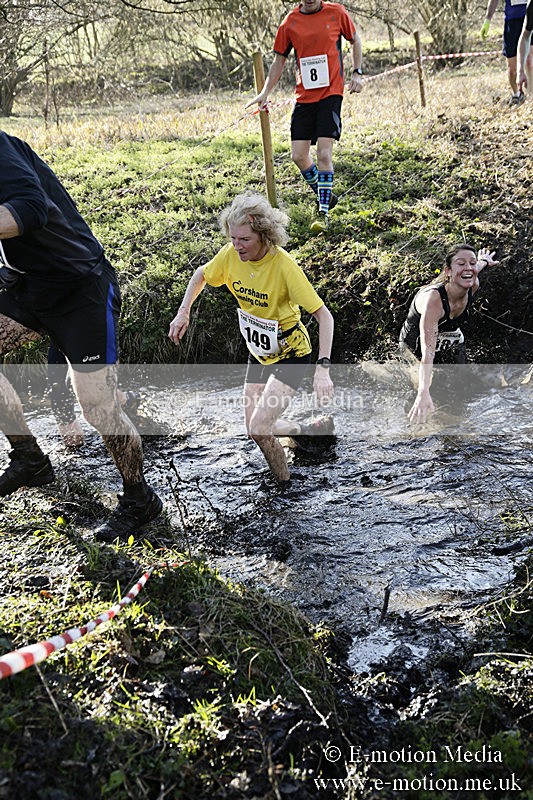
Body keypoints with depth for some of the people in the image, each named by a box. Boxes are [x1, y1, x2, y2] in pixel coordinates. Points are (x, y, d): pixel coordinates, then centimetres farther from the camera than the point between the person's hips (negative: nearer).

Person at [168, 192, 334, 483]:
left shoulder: (284, 265, -28)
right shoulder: (231, 254, -12)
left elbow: (324, 316, -28)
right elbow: (201, 274, 10)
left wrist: (322, 368, -37)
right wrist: (183, 312, -3)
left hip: (290, 353, -6)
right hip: (258, 351, 7)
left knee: (259, 429, -17)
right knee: (254, 428, 13)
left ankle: (288, 489, 5)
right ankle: (302, 432, 39)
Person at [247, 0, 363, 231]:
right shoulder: (290, 23, 3)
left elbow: (355, 40, 15)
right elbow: (279, 59, 11)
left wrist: (357, 73, 4)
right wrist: (265, 92, 3)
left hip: (330, 93, -3)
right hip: (304, 97, 3)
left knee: (324, 154, -13)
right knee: (299, 156, 1)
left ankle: (323, 213, -2)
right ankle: (325, 196, 25)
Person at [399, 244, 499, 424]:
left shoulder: (473, 285, -20)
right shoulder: (433, 298, -40)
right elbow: (428, 350, -48)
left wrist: (483, 261, 33)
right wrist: (423, 394, -58)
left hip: (451, 342, 6)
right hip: (414, 346, -5)